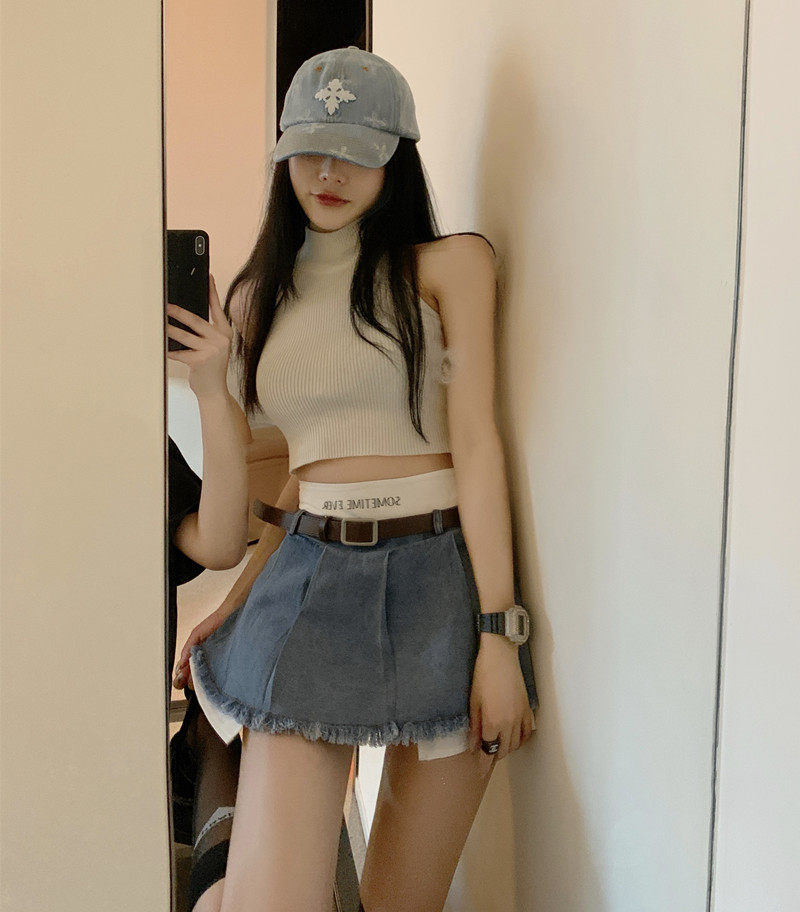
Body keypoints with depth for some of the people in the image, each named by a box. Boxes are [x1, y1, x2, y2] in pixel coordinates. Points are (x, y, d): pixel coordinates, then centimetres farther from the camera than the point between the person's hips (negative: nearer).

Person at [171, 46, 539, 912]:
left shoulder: (448, 264, 2)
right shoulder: (258, 295, 15)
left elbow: (474, 440, -6)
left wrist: (498, 634, -12)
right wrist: (235, 602, 7)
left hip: (441, 580, -2)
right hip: (308, 582, 3)